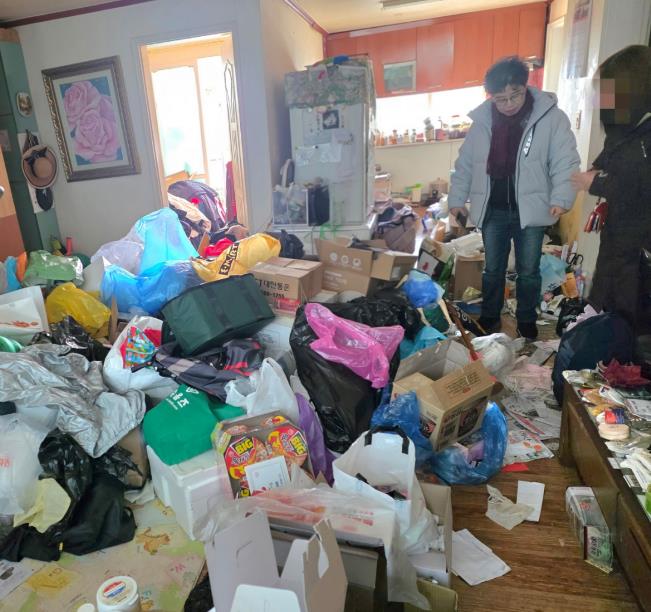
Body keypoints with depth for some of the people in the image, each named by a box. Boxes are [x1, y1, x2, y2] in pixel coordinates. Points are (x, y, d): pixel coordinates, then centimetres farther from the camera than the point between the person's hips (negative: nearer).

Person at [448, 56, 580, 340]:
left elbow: (565, 161, -9)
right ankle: (490, 317, 31)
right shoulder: (482, 120, 2)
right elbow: (464, 164, 10)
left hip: (530, 210, -2)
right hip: (492, 211, 2)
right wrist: (457, 198, 9)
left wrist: (561, 198, -21)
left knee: (528, 271, 9)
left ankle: (527, 321, 28)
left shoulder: (552, 117, -6)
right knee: (492, 269, 13)